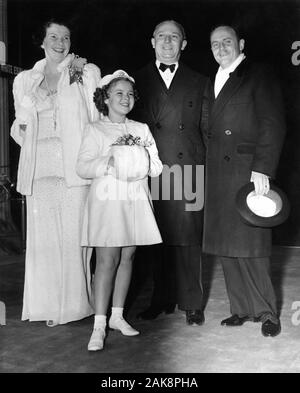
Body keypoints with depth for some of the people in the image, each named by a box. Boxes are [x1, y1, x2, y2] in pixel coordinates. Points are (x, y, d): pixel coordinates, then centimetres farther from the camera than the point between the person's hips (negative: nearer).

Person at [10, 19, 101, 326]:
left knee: (75, 236, -2)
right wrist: (22, 127, 2)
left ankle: (77, 303, 11)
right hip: (39, 171, 3)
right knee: (43, 238, 3)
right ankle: (50, 306, 15)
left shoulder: (87, 73, 8)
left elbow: (99, 118, 6)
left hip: (74, 169, -2)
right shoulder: (24, 80, 16)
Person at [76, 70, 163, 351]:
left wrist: (140, 155, -7)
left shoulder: (141, 129, 15)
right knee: (107, 259, -7)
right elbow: (82, 168, -5)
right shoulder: (95, 130, 4)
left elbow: (157, 168, 10)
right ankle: (99, 325, -2)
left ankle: (117, 315, 18)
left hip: (136, 201, 4)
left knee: (127, 257, 6)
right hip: (107, 199, -4)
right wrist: (111, 161, -16)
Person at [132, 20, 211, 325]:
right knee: (158, 239, 4)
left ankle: (191, 303, 11)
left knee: (188, 239, 0)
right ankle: (162, 300, 17)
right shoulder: (137, 80, 12)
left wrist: (191, 163, -1)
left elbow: (207, 129, 10)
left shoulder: (199, 83, 14)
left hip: (187, 170, 0)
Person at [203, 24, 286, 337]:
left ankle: (266, 312, 11)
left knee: (250, 246, -4)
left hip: (247, 171, -6)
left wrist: (262, 169, -16)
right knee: (226, 245, 7)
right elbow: (210, 129, 16)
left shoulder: (260, 76, 1)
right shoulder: (213, 81, 20)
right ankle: (242, 309, 19)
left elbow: (273, 125, -7)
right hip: (217, 176, 6)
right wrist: (207, 166, 5)